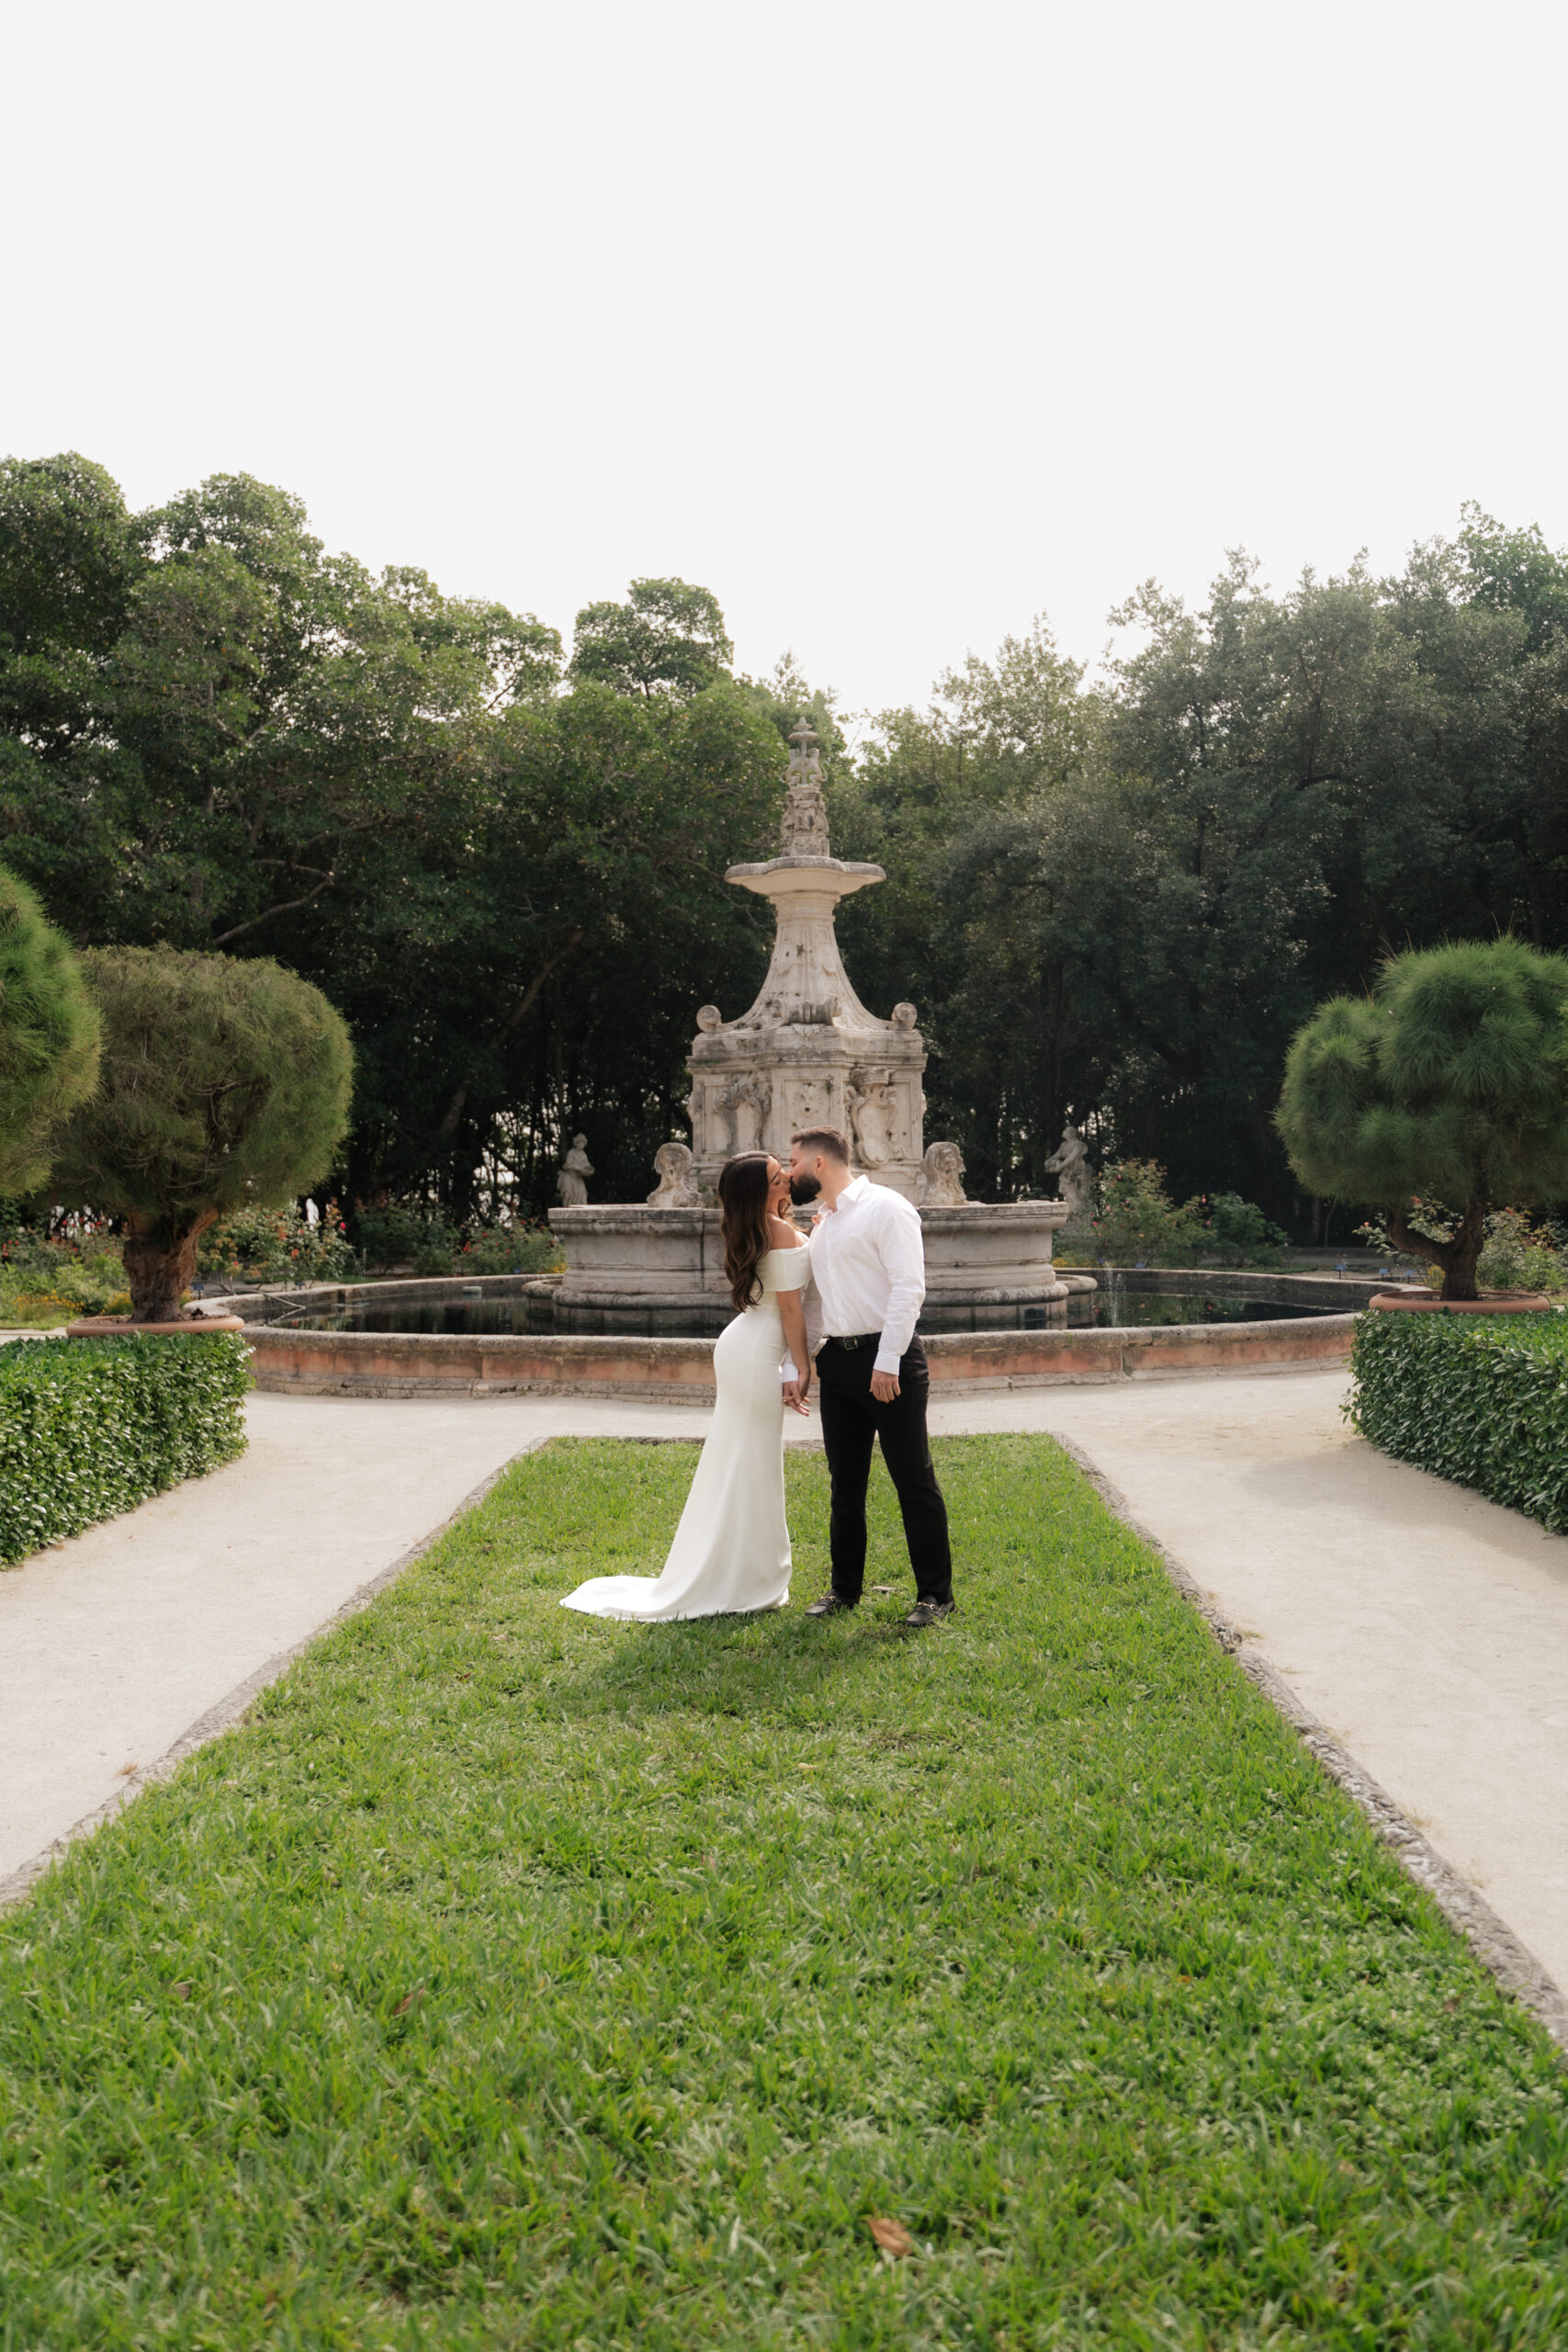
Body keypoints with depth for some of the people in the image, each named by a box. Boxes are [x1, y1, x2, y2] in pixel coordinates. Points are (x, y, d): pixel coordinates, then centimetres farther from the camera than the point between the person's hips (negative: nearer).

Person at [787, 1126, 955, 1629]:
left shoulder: (886, 1207, -7)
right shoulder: (821, 1223, 18)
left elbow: (909, 1288, -16)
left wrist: (887, 1360, -21)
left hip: (888, 1360, -8)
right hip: (836, 1362, 8)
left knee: (914, 1479, -2)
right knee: (845, 1483, 13)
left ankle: (935, 1594, 8)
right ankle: (844, 1588, 24)